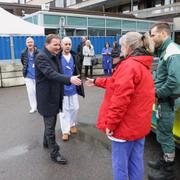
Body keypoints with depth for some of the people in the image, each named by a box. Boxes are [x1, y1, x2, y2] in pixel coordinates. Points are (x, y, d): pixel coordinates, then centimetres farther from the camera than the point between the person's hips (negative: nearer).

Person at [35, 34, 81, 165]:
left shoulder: (55, 56, 11)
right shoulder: (41, 57, -18)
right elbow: (51, 74, -32)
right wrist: (69, 79, -43)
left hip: (54, 96, 9)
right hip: (47, 98, -8)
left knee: (50, 123, 22)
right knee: (50, 126, 2)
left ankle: (47, 142, 42)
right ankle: (54, 153, 13)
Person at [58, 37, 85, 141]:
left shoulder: (74, 57, 2)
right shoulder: (58, 57, -11)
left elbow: (78, 71, 6)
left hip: (73, 87, 4)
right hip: (62, 88, -3)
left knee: (75, 108, 12)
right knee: (64, 110, 6)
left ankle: (72, 124, 37)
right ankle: (65, 131, 18)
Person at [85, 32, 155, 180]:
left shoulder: (129, 66, -19)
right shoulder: (143, 65, 12)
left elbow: (121, 99, -26)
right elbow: (116, 82, 21)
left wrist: (110, 123, -19)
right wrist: (96, 82, 27)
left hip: (126, 124, -9)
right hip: (139, 123, 9)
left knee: (120, 163, 8)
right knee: (136, 161, 19)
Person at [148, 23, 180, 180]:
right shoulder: (166, 51, 11)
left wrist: (157, 93, -19)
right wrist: (156, 90, 5)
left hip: (167, 101, -9)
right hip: (164, 99, 9)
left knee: (164, 134, 3)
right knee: (163, 133, 21)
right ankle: (164, 160, 38)